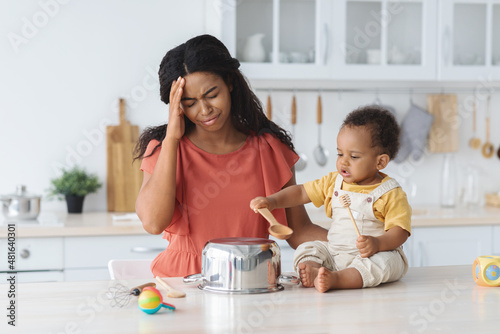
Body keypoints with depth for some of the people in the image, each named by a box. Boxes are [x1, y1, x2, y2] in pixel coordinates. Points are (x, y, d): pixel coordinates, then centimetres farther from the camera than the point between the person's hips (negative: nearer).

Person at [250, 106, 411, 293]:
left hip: (376, 254, -6)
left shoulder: (391, 194, -9)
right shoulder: (334, 183, 8)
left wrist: (377, 244, -35)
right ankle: (314, 272, -38)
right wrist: (273, 201, -4)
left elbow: (400, 231, -15)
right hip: (334, 254, 6)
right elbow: (301, 192, 12)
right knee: (305, 250, -9)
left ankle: (335, 279, -49)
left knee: (383, 262, -35)